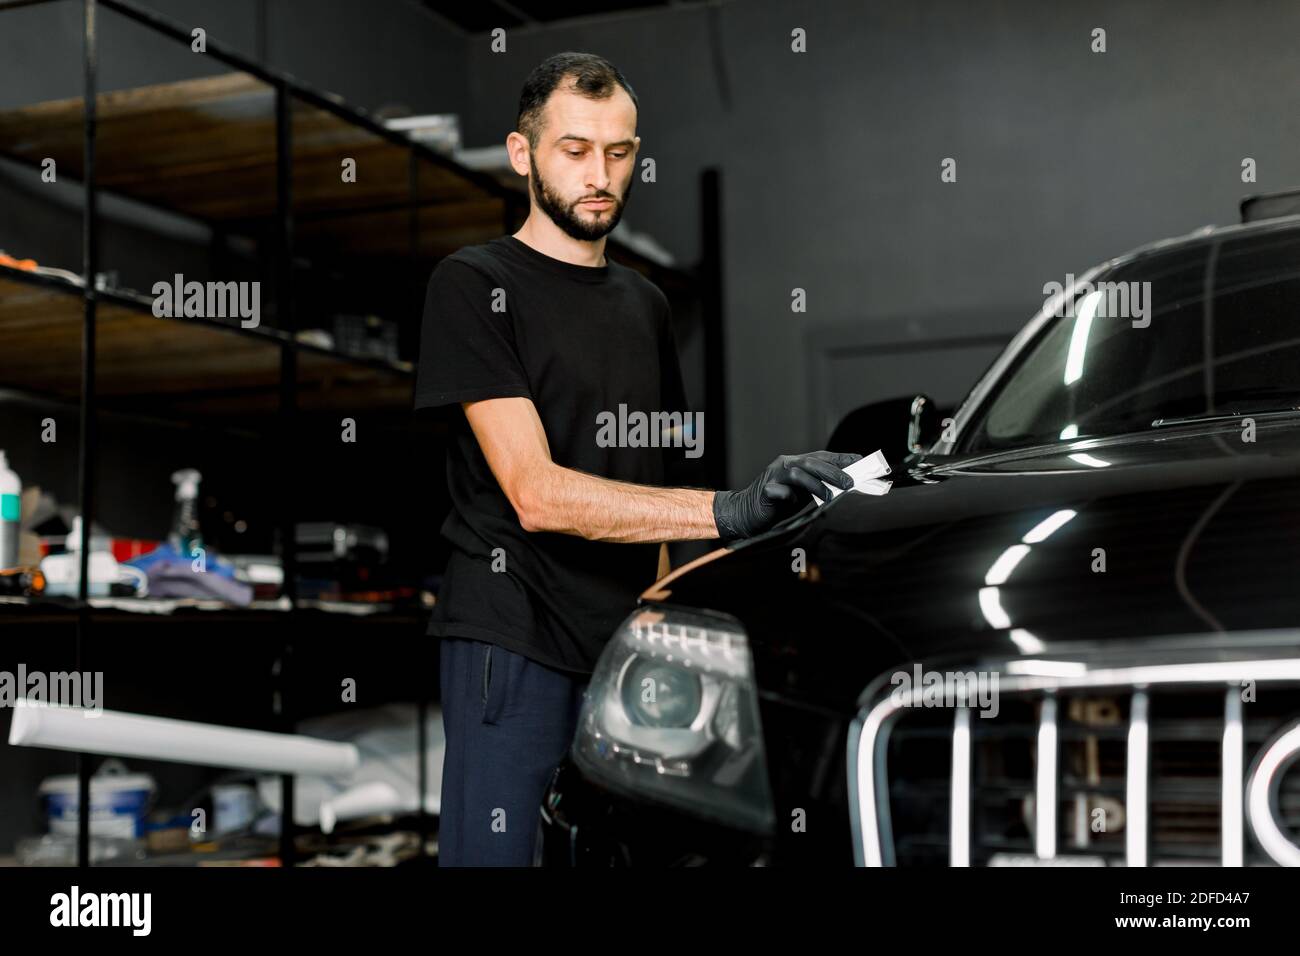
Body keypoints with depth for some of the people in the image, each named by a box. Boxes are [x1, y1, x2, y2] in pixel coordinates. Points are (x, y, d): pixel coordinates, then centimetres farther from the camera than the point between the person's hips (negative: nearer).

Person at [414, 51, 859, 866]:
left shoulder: (645, 304, 18)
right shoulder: (475, 285, -5)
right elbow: (535, 494, -16)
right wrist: (728, 512, -25)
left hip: (625, 645, 7)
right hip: (513, 644, -6)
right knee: (494, 853, -6)